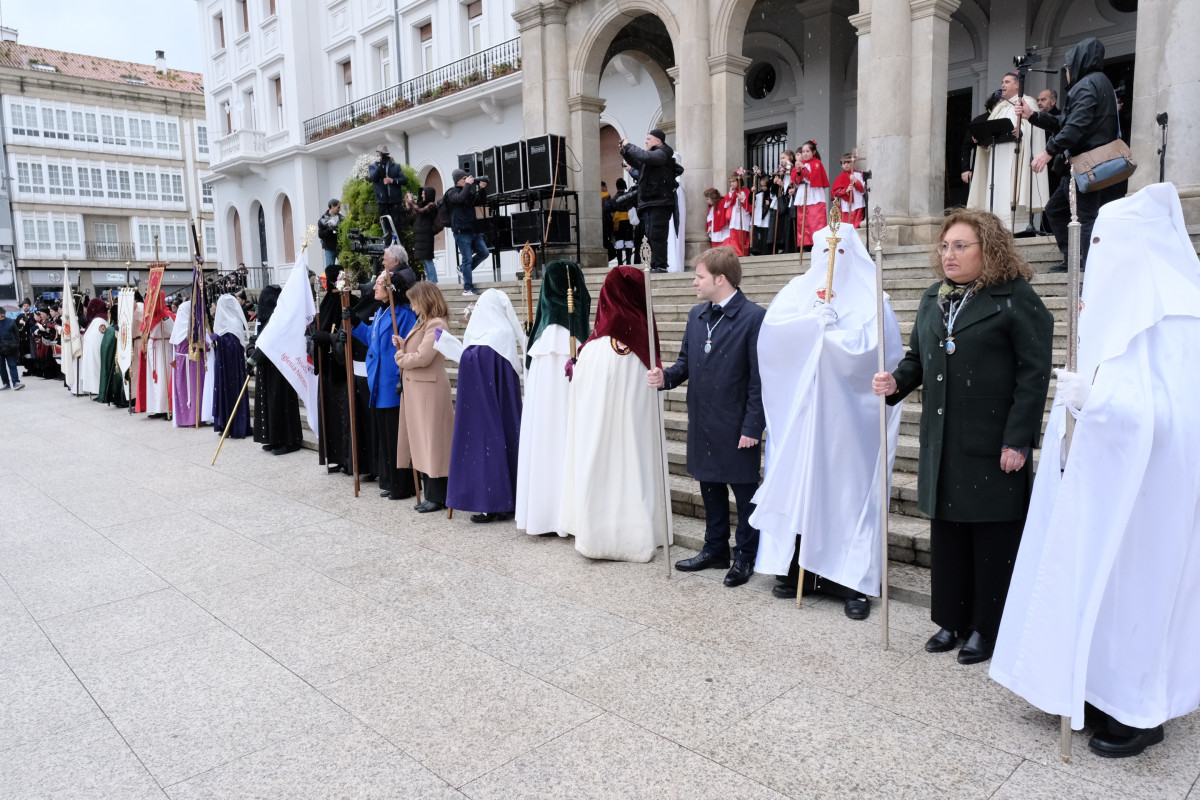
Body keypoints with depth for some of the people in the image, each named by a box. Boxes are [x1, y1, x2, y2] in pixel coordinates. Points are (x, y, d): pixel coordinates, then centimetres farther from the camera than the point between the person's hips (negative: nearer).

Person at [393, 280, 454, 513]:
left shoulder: (436, 325, -14)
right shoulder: (423, 322, 17)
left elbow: (422, 357, -22)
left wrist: (401, 358, -5)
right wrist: (402, 345, 0)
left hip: (429, 389, -10)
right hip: (415, 388, 10)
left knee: (431, 441, -4)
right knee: (421, 441, 12)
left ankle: (437, 497, 4)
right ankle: (430, 493, 20)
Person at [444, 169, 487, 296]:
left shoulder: (470, 192, 16)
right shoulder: (452, 192, -2)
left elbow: (482, 201, 14)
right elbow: (461, 198, -22)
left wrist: (482, 189, 0)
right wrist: (468, 184, -15)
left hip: (473, 230, 7)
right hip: (461, 231, -7)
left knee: (484, 252, 6)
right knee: (467, 259, -7)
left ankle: (464, 269, 22)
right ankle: (468, 289, -2)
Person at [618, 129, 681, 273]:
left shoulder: (661, 154, -8)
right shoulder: (654, 155, 21)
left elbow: (645, 157, -25)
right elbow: (637, 164, 27)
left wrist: (629, 146, -12)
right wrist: (625, 151, 15)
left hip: (659, 203, -10)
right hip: (650, 202, 10)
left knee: (657, 236, -12)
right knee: (651, 236, 11)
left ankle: (660, 266, -11)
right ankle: (655, 266, 17)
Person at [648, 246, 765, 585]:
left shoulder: (754, 317, -14)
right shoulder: (696, 315, 8)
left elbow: (759, 378, -14)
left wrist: (752, 427, -16)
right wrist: (666, 377, -8)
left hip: (737, 427, -7)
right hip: (702, 424, 7)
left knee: (745, 493, 9)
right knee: (710, 488, 18)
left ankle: (745, 556, 24)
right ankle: (715, 549, 34)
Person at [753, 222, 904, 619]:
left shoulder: (870, 296, 4)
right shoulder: (798, 290, 12)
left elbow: (874, 346, -11)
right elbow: (772, 328, -4)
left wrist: (829, 328, -12)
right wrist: (814, 321, -16)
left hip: (849, 413, -2)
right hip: (801, 409, 2)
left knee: (848, 489, -2)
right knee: (798, 482, 3)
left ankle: (851, 580, 5)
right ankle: (799, 570, 13)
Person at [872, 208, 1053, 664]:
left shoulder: (1016, 298, -6)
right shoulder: (933, 299, 13)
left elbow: (1034, 373, -10)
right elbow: (918, 358, 20)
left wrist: (1018, 439, -15)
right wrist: (897, 382, -2)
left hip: (993, 446, -6)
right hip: (942, 442, 6)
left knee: (994, 538, 5)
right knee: (946, 532, 13)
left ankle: (988, 629, 19)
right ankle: (951, 619, 27)